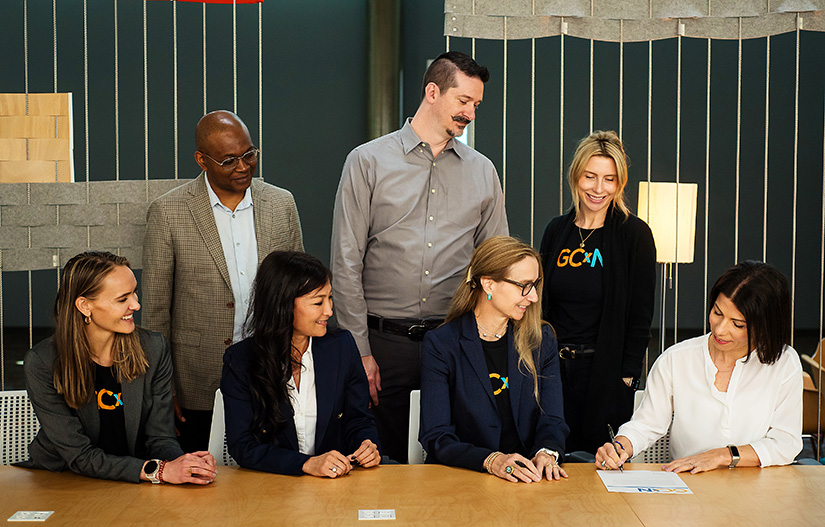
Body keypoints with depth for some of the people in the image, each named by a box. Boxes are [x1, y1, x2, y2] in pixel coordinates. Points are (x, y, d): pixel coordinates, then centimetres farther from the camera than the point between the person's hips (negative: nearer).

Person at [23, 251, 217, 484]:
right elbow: (80, 456, -16)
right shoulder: (42, 363, -13)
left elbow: (160, 437, -1)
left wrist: (180, 461, -25)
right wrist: (159, 470, -27)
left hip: (133, 490, 2)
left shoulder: (154, 349, -4)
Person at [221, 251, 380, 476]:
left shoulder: (342, 346, 1)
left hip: (336, 482, 2)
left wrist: (367, 445, -12)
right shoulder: (240, 360, -8)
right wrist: (307, 464, -24)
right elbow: (242, 445, -11)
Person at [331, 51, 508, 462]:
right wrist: (359, 351, -7)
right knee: (383, 464, 4)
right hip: (384, 340, -2)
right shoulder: (368, 162, 1)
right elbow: (346, 264, -2)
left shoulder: (483, 172, 11)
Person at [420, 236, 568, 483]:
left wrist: (546, 453, -15)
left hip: (527, 477, 1)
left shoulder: (541, 340, 12)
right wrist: (491, 460, -22)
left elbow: (552, 420, 8)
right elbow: (436, 436, -6)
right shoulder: (440, 344, -1)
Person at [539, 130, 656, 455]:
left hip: (604, 372, -4)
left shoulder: (634, 234, -5)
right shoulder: (557, 230, 8)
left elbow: (641, 315, -5)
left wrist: (627, 376, -9)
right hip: (553, 367, 4)